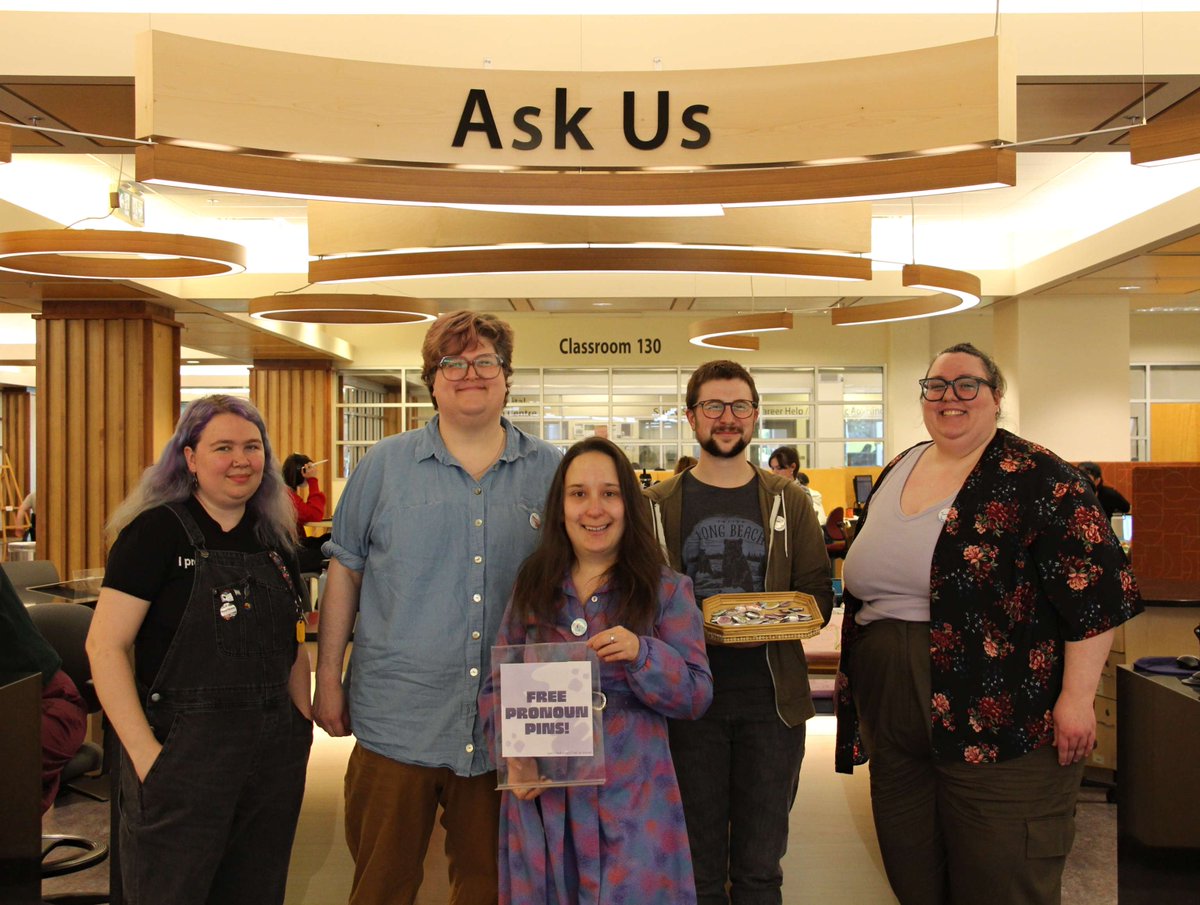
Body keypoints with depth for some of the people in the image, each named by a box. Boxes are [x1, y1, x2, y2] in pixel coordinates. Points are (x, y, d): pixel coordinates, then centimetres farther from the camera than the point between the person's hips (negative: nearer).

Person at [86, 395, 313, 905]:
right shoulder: (157, 531, -8)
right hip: (183, 752, -5)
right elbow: (104, 644, -13)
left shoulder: (275, 539, 10)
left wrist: (303, 726, 9)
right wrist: (145, 752, -17)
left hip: (274, 756, 6)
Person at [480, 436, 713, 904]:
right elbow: (497, 685, 10)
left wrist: (642, 654, -21)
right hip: (542, 796, 2)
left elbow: (697, 695, -4)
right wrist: (512, 751, -8)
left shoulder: (667, 590, 1)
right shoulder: (532, 586, 7)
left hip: (631, 801, -2)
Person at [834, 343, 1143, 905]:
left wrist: (1076, 697, -17)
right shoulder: (896, 473, 13)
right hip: (894, 727, 6)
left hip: (1001, 731, -6)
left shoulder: (1037, 478, -7)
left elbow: (1095, 592, -12)